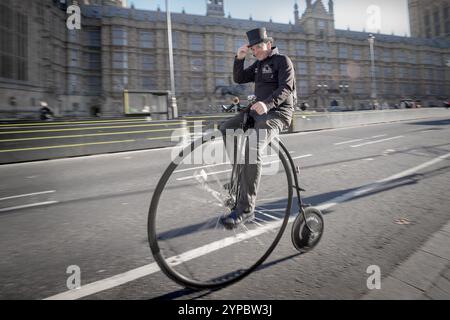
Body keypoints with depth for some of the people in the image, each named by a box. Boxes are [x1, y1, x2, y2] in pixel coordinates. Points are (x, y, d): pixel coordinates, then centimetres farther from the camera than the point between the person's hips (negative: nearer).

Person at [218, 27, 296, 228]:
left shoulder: (283, 61, -2)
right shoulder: (258, 64, 21)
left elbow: (285, 88, -18)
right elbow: (239, 79, 17)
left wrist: (267, 104, -36)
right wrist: (239, 58, 1)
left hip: (278, 112, -9)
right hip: (259, 110, 9)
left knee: (252, 148, -31)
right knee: (225, 128, -1)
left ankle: (246, 209, -28)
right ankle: (241, 175, 3)